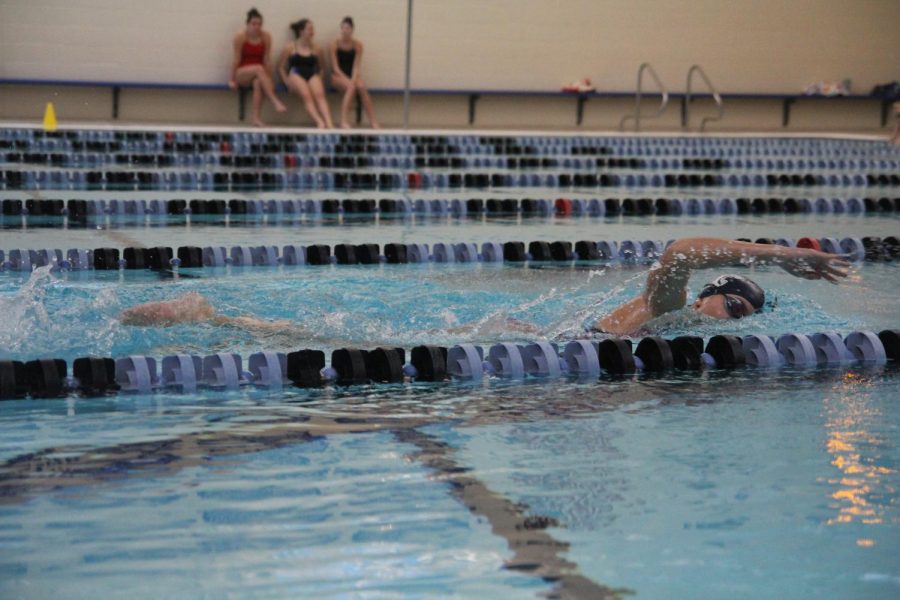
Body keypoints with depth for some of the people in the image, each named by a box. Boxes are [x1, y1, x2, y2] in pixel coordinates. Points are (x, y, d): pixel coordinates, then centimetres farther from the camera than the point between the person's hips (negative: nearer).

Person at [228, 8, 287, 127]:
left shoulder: (266, 36, -3)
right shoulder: (240, 36, -10)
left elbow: (267, 59, -3)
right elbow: (237, 59, -8)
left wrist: (268, 79, -4)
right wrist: (232, 80, -5)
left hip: (257, 74, 2)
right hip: (242, 73, -2)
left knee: (258, 83, -36)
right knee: (259, 68, -35)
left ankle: (256, 118, -38)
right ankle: (275, 101, -44)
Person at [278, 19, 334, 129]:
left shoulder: (316, 49, 14)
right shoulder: (290, 48, 7)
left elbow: (320, 67, 23)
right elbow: (281, 67, 9)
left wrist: (319, 79, 5)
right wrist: (287, 81, -4)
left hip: (312, 75, 2)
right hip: (296, 75, -2)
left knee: (319, 94, -29)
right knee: (306, 95, -32)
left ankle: (329, 123, -47)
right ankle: (320, 122, -50)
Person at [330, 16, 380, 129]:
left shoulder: (357, 45, 2)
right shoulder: (335, 44, -4)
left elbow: (356, 66, -4)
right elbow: (335, 66, -8)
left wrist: (353, 79, -22)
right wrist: (347, 80, -20)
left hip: (353, 75, 2)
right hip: (338, 76, -2)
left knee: (362, 87, -30)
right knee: (351, 87, -34)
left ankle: (373, 121, -28)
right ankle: (344, 121, -37)